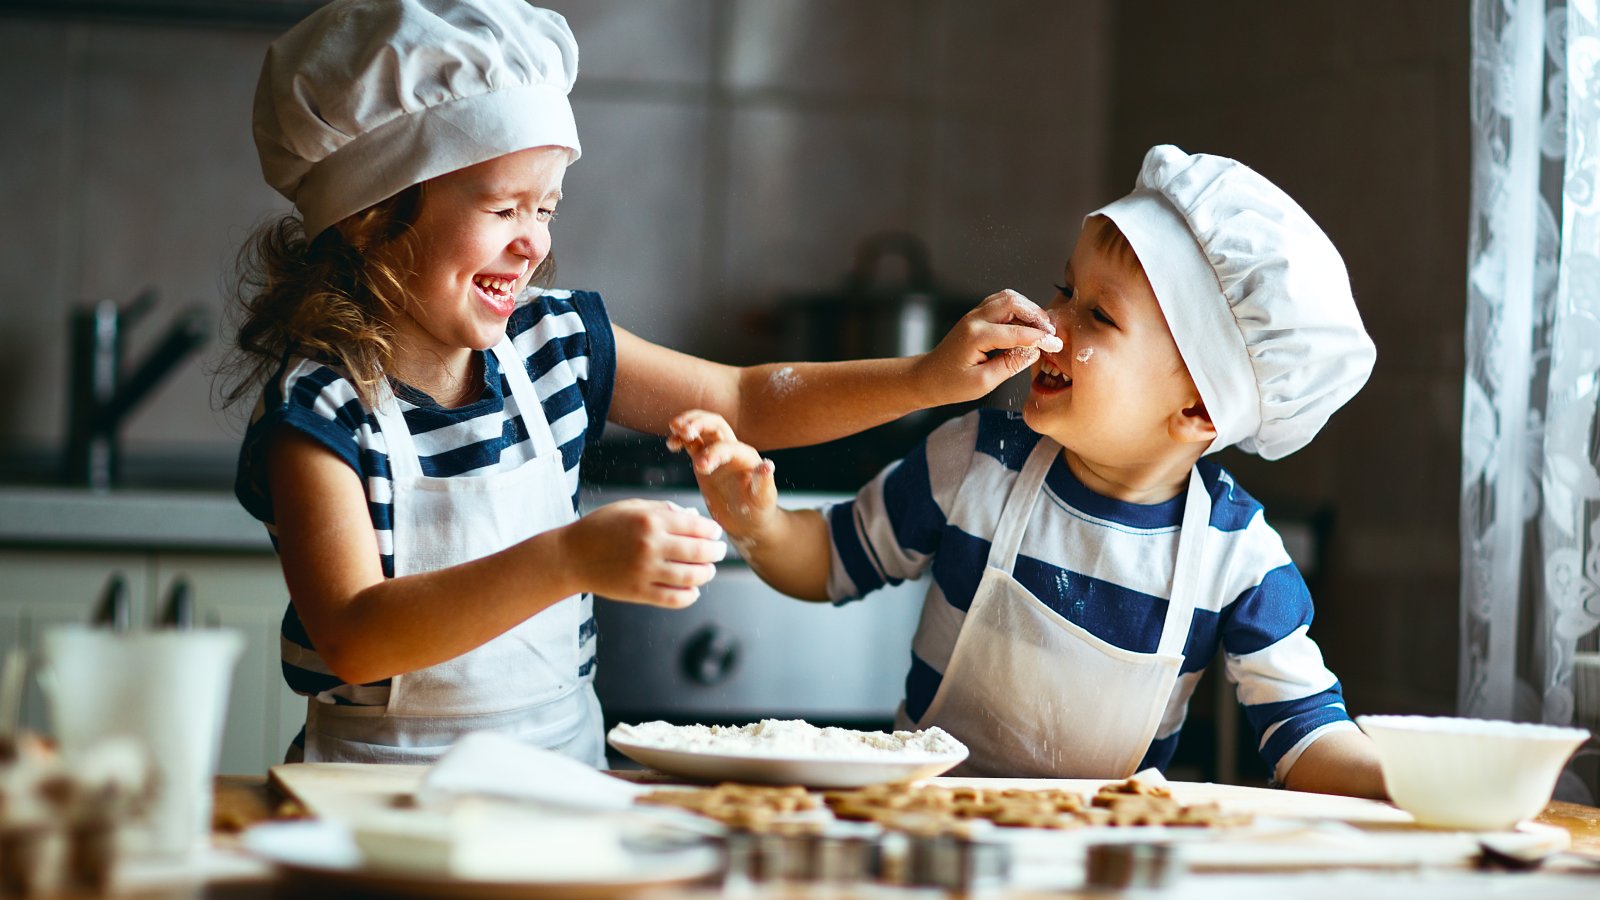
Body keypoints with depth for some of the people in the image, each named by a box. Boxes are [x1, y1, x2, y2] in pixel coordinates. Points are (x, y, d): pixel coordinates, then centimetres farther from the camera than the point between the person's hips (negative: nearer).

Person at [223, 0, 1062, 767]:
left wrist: (930, 378, 3)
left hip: (564, 760, 5)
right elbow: (352, 639, -25)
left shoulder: (555, 340, 5)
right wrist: (574, 560, -34)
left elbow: (751, 401, 17)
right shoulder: (318, 405, -13)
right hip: (388, 789, -4)